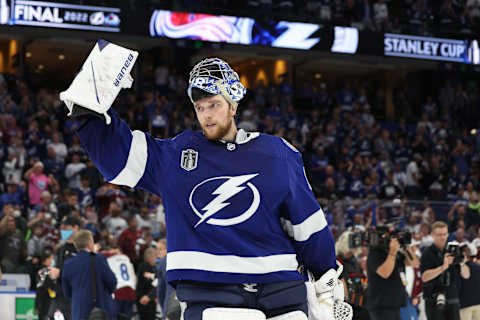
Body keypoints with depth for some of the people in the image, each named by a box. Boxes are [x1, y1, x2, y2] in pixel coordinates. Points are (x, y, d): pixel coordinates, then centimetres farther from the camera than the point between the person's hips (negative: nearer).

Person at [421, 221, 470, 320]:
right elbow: (425, 277, -13)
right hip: (434, 301, -3)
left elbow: (466, 275, 7)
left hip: (453, 300, 3)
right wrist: (443, 267, -25)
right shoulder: (428, 253, -1)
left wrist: (462, 263, -15)